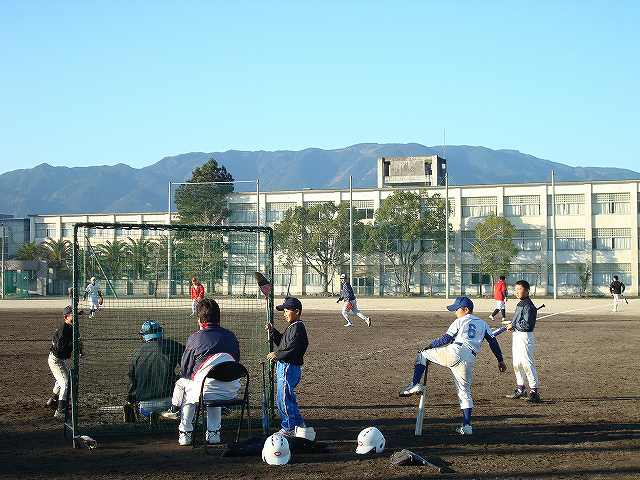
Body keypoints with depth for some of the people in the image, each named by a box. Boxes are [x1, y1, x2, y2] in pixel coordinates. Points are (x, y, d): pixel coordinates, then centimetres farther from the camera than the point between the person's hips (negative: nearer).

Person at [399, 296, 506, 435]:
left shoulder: (461, 321, 11)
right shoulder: (482, 323, 25)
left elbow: (446, 339, 3)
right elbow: (493, 341, 18)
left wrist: (429, 346, 13)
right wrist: (500, 360, 21)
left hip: (455, 352, -5)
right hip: (470, 360, 5)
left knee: (422, 355, 10)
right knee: (465, 392, 14)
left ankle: (415, 385, -9)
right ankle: (466, 426, 7)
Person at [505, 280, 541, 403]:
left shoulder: (528, 305, -16)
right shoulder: (520, 304, 14)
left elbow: (526, 324, -22)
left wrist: (513, 325, -13)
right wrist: (511, 325, 7)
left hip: (524, 336, -11)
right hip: (516, 336, 11)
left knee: (527, 363, -11)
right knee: (517, 364, 16)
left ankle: (534, 391, -9)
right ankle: (520, 389, 27)